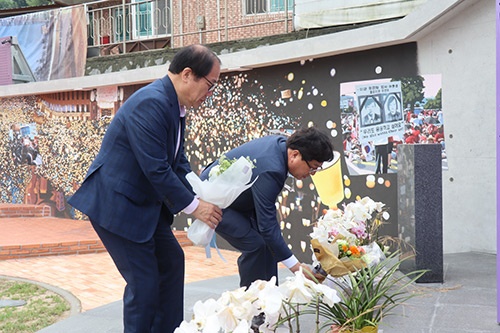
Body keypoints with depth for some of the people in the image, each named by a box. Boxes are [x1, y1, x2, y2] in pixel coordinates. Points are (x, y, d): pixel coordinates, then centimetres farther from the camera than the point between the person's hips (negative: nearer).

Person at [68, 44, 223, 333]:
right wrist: (193, 206, -19)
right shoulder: (151, 103, -25)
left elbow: (178, 162, 9)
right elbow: (156, 169, -27)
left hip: (144, 203, 10)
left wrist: (202, 199, -3)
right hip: (116, 205, -10)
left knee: (171, 260, 16)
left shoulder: (176, 106, 6)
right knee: (144, 280, -5)